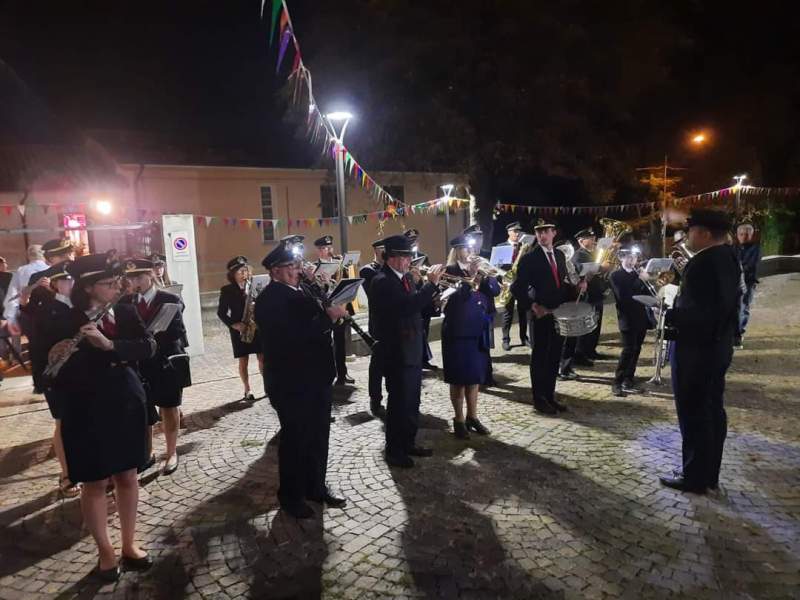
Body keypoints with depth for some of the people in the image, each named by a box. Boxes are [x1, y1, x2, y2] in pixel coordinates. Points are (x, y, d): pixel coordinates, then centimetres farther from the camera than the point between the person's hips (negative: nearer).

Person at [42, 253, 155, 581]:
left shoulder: (126, 314, -2)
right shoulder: (64, 324, -12)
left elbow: (148, 347, -15)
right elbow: (56, 374, -14)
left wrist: (110, 345, -29)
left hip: (127, 406, 3)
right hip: (87, 413, -3)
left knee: (128, 477, 15)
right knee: (95, 483, 11)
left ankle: (129, 544, 32)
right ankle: (105, 552, 29)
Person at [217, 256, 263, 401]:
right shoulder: (227, 290, -2)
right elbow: (221, 312, -2)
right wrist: (234, 324, -14)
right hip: (239, 329, -2)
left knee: (263, 358, 2)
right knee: (243, 361, 4)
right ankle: (247, 391, 16)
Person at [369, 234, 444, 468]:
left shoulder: (405, 278, 10)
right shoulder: (382, 282, -18)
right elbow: (407, 305, -32)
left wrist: (432, 284, 3)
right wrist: (431, 283, -25)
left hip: (413, 351, 9)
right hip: (397, 354, -9)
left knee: (412, 402, 18)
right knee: (398, 403, 3)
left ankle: (408, 443, 33)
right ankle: (394, 451, 18)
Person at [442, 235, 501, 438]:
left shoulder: (479, 269, 10)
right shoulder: (450, 272, -8)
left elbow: (495, 290, 0)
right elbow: (456, 298, -21)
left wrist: (481, 277, -15)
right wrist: (470, 276, -24)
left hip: (479, 333, 6)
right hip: (458, 333, -6)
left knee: (475, 376, 13)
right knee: (459, 378, 3)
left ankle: (472, 417, 25)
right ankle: (459, 420, 15)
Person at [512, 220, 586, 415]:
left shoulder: (560, 255, 11)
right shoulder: (529, 258, -8)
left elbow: (564, 282, 17)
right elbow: (518, 288, -11)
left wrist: (577, 287, -2)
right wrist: (532, 305, -21)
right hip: (541, 314, -6)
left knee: (554, 356, 12)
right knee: (539, 357, 4)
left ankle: (550, 396, 24)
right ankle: (539, 399, 15)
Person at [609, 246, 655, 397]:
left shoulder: (638, 274, 13)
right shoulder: (615, 276, -4)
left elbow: (646, 293, 17)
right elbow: (622, 296, -19)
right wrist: (640, 280, -21)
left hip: (641, 318, 6)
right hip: (628, 319, -6)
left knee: (636, 350, 7)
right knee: (628, 350, -11)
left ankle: (628, 381, 16)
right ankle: (617, 383, -5)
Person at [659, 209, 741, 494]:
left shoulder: (703, 263, -22)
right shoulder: (729, 258, 8)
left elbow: (695, 311, -28)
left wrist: (669, 315, -13)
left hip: (696, 349, -9)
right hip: (718, 346, 10)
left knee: (693, 414, 2)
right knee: (712, 410, 15)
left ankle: (694, 477, 13)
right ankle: (710, 474, 27)